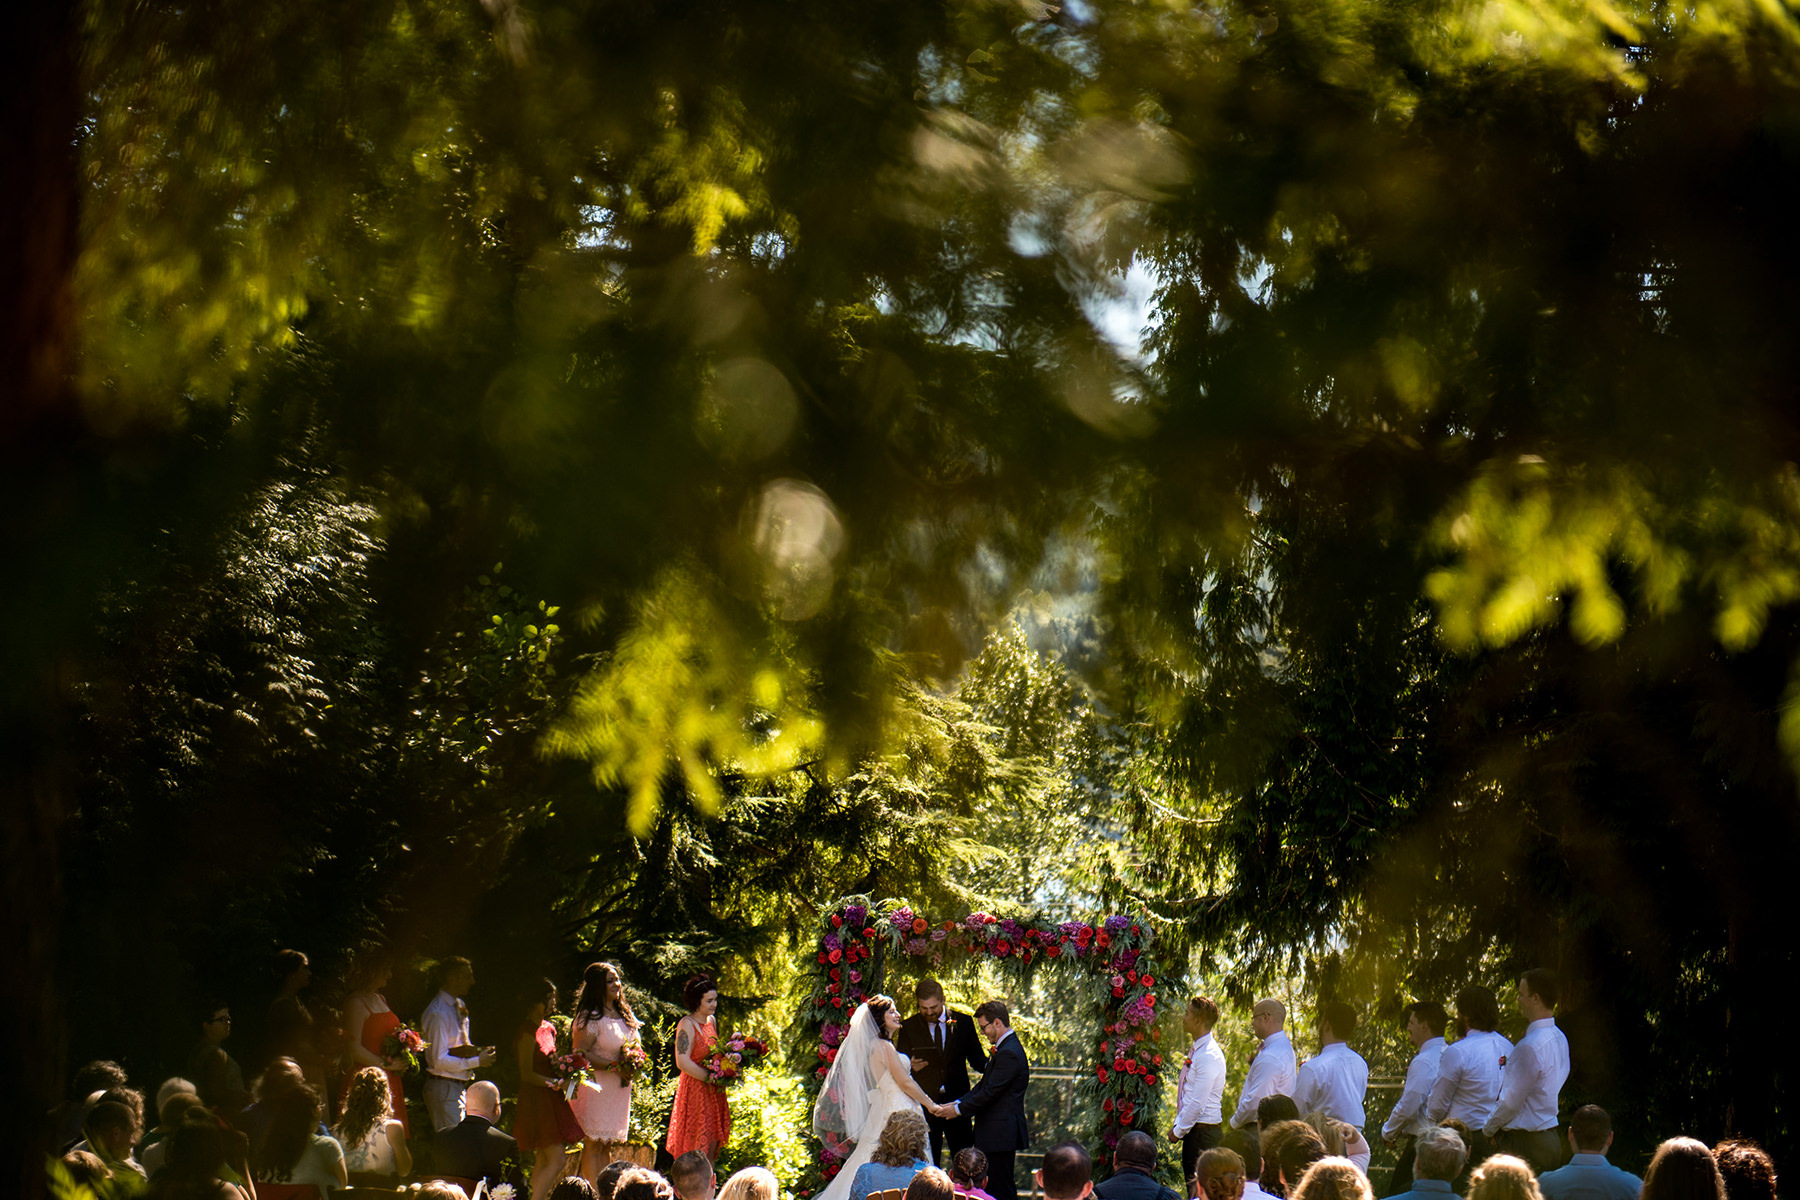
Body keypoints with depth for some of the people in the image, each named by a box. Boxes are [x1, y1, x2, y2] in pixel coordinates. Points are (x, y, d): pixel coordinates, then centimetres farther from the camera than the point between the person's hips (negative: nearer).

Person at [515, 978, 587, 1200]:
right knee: (556, 1161, -13)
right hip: (536, 1100, -9)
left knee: (543, 1160, 9)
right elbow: (527, 1075, -15)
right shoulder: (528, 1031, -14)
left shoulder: (549, 1029, 13)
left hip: (551, 1099, 9)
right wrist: (556, 1083, -16)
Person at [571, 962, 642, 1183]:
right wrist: (615, 1066, -18)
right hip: (596, 1086, -7)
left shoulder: (624, 1015, 13)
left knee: (606, 1147, 10)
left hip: (619, 1088, 7)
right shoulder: (590, 1017, -11)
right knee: (593, 1145, -6)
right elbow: (580, 1053, -17)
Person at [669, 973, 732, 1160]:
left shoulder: (711, 1020, 11)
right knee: (697, 1150, -6)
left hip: (714, 1092, 8)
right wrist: (711, 1079, -21)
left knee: (713, 1145, 9)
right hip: (695, 1091, -8)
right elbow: (682, 1062, -23)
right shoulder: (686, 1025, -15)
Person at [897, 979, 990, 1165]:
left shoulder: (963, 1022, 6)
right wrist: (911, 1067, -18)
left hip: (957, 1101, 1)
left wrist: (991, 1065, -16)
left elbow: (976, 1059, 8)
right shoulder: (908, 1027, 4)